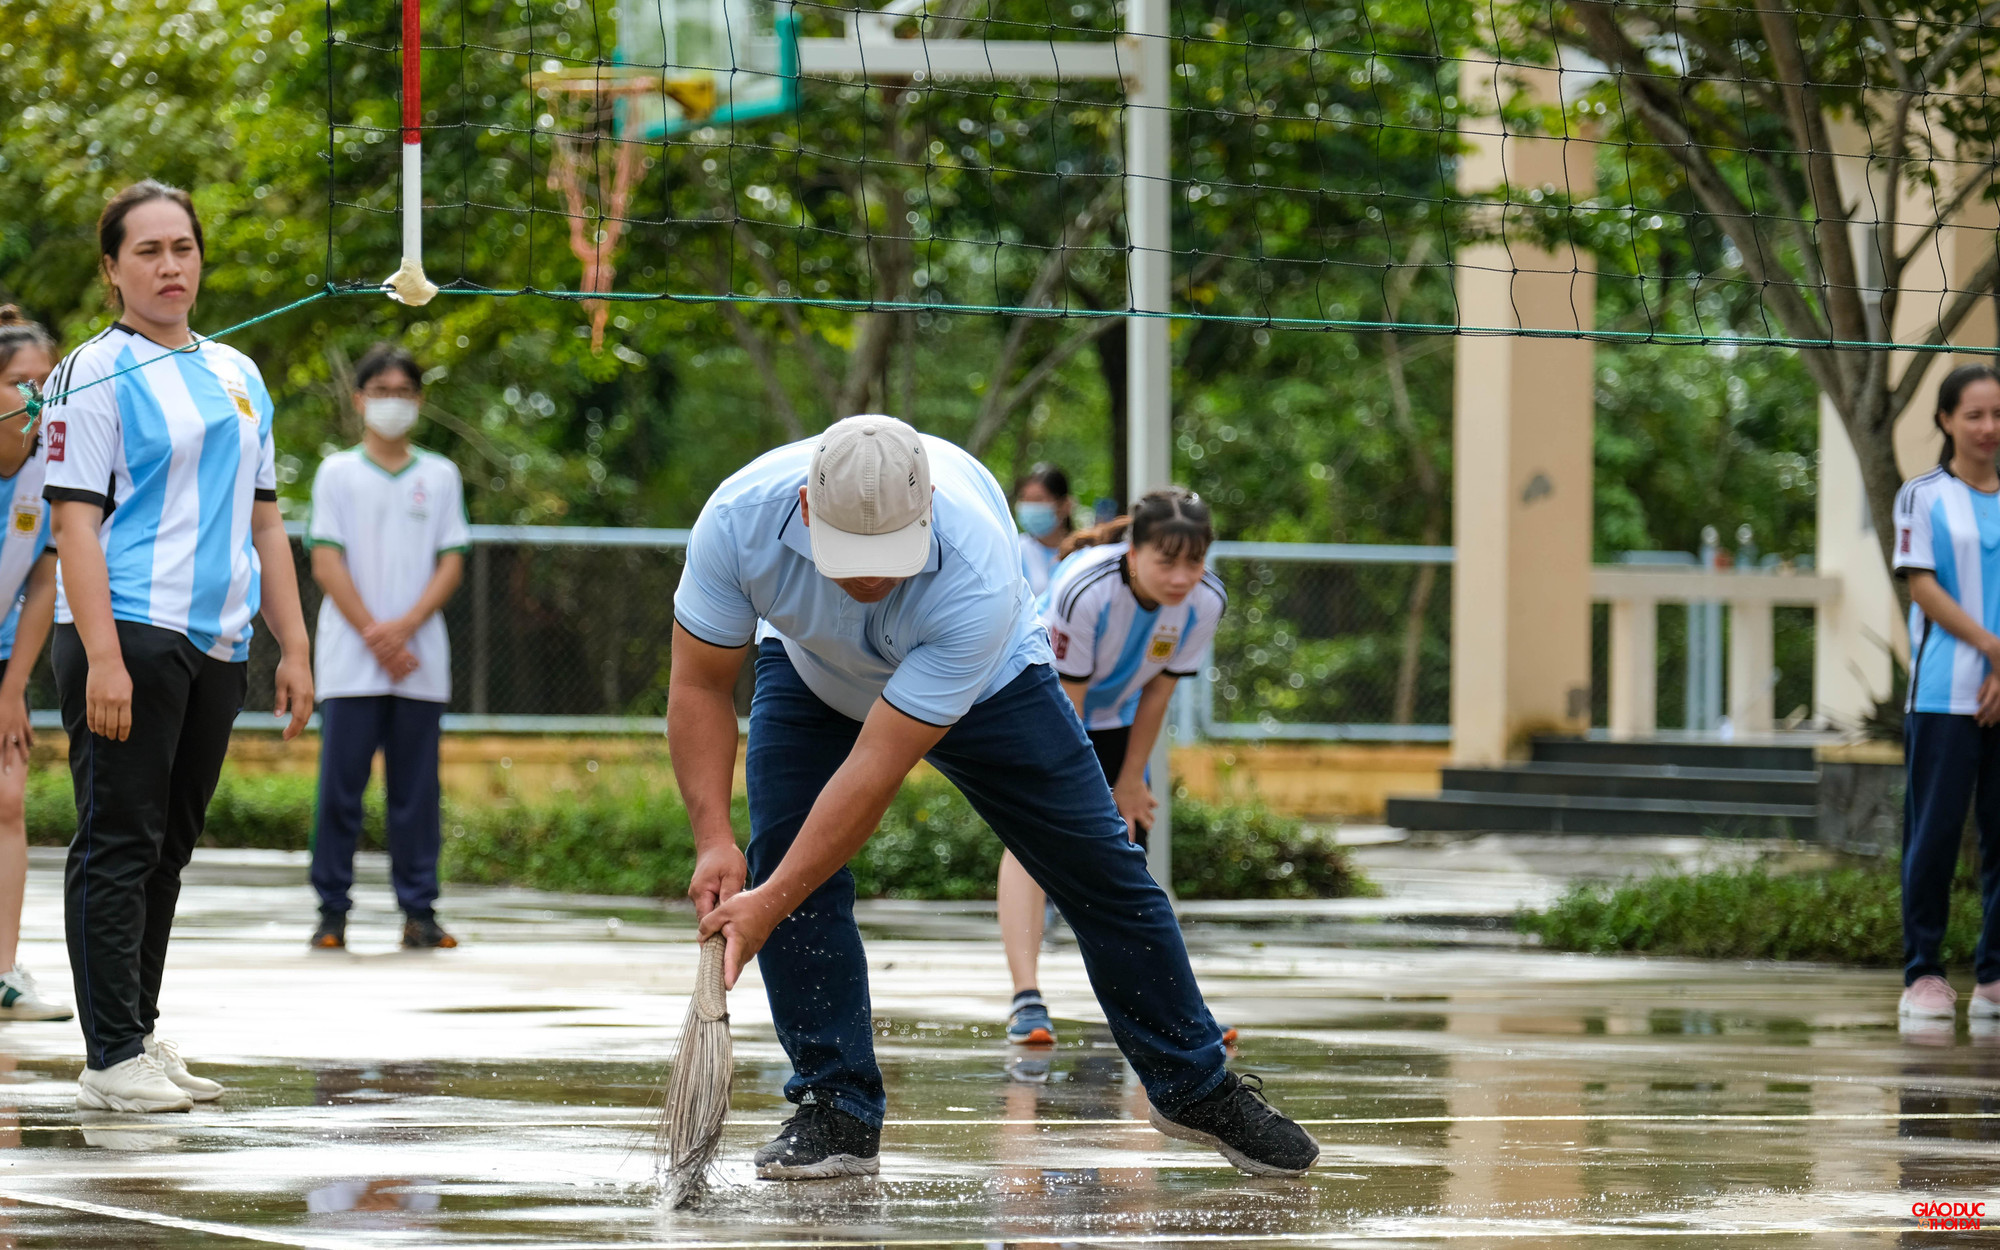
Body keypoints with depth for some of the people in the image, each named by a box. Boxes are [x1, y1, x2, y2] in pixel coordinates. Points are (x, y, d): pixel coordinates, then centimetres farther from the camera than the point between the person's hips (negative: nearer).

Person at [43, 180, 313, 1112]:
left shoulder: (237, 374, 17)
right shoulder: (96, 376, -4)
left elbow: (263, 519, 21)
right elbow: (75, 521, -11)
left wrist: (292, 645, 15)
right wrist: (102, 658, -19)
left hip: (216, 643, 7)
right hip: (128, 636, -7)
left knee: (166, 848, 11)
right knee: (120, 844, -7)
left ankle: (139, 1036, 17)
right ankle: (112, 1059, -8)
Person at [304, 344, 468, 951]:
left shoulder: (440, 476, 12)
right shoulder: (337, 473, 7)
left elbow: (451, 563, 6)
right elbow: (327, 564, 0)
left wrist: (404, 627, -10)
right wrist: (375, 637, -10)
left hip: (419, 663, 2)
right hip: (350, 665, -2)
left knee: (416, 790, 1)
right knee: (341, 786, -4)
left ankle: (419, 912, 4)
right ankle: (332, 912, 0)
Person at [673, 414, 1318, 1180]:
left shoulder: (978, 577, -44)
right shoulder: (741, 517, -37)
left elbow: (879, 765, -43)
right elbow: (701, 685, -24)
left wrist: (770, 904, -44)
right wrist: (712, 838, -36)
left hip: (986, 683, -2)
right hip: (808, 674, 2)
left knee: (1101, 871, -1)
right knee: (783, 854, -18)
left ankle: (1196, 1088, 18)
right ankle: (836, 1109, -6)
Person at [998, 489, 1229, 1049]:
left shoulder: (1205, 602, -23)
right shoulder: (1084, 590, -38)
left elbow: (1157, 693, -9)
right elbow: (1064, 703, -28)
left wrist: (1130, 782, -2)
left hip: (1111, 719, 5)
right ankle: (1026, 1000, -28)